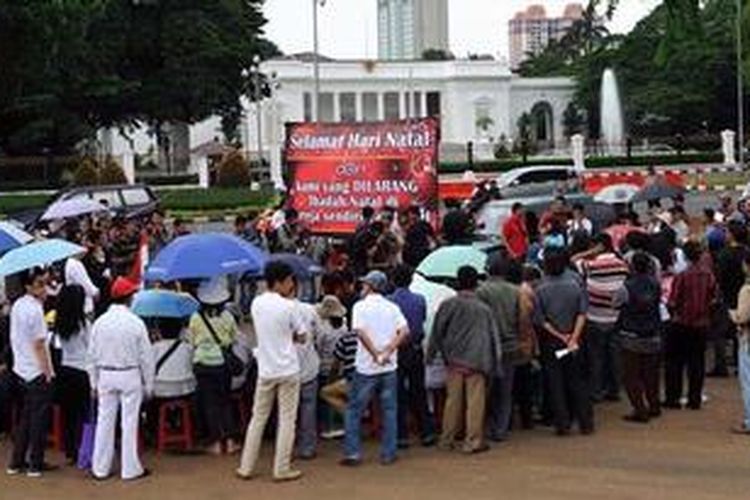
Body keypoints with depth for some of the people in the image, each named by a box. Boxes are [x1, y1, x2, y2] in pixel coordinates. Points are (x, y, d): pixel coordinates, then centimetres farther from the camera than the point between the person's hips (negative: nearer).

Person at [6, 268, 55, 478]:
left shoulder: (17, 306, 7)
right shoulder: (35, 310, -19)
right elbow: (39, 346, -19)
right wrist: (48, 372, -13)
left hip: (20, 370, 8)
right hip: (37, 373, -8)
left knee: (24, 418, 16)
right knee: (38, 419, 2)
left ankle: (16, 462, 19)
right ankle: (35, 464, 8)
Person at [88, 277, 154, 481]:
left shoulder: (100, 322, -2)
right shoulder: (136, 323, -11)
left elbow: (92, 356, 3)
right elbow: (146, 356, -7)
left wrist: (94, 382, 13)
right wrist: (149, 384, 3)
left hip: (105, 376, 3)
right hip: (130, 375, -3)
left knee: (104, 421, 9)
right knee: (129, 423, 3)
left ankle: (100, 468, 16)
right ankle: (130, 469, 8)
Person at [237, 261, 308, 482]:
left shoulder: (256, 304, 2)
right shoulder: (288, 306, -14)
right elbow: (301, 336, -6)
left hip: (265, 370, 5)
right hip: (287, 370, -5)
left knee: (258, 418, 13)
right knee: (287, 419, 4)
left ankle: (246, 467, 15)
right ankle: (282, 469, 6)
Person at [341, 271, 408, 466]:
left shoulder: (360, 306, -4)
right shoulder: (392, 307, 6)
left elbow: (361, 332, -18)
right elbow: (404, 331, -8)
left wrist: (376, 355, -13)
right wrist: (387, 352, -11)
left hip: (366, 368, -3)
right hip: (389, 368, 3)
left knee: (354, 410, 7)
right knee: (389, 411, 10)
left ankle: (352, 453, 4)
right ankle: (388, 454, 11)